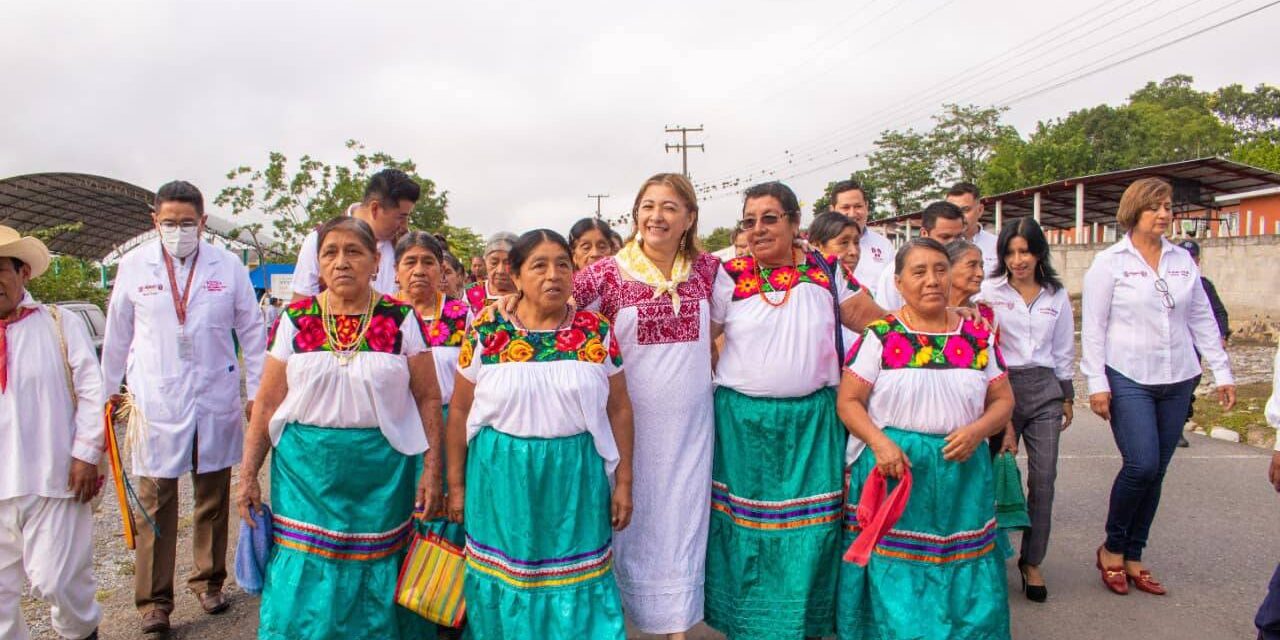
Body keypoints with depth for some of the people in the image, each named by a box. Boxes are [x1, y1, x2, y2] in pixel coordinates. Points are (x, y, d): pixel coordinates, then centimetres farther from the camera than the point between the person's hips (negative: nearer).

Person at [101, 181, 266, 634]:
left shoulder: (228, 266, -1)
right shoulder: (133, 266, 1)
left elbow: (252, 332, 3)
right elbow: (117, 337, 10)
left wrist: (256, 392, 3)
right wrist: (107, 393, 15)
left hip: (216, 401, 1)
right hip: (154, 402, 0)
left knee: (214, 499, 12)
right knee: (155, 503, 3)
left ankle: (209, 581, 29)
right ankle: (154, 600, 14)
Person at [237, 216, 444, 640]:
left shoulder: (402, 319, -1)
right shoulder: (296, 319, 3)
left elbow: (428, 399, -1)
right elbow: (267, 403, 5)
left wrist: (433, 471, -7)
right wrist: (248, 474, 2)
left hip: (381, 476, -1)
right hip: (305, 473, 2)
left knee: (374, 593, 8)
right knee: (304, 589, 6)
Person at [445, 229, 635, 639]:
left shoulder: (598, 332, -1)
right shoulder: (487, 330, -3)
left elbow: (618, 410, 4)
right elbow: (460, 410, 4)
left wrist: (623, 481, 3)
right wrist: (456, 484, 6)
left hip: (576, 478, 0)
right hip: (501, 477, 0)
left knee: (578, 589, 8)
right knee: (503, 584, 12)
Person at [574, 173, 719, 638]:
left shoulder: (706, 269, 1)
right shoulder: (607, 273, -8)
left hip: (689, 421, 2)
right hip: (630, 420, -2)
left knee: (682, 518, 11)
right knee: (632, 518, 9)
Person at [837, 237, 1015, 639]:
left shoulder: (978, 337, 6)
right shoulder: (880, 335, -3)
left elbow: (1003, 400, 10)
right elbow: (849, 401, -3)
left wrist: (977, 430, -10)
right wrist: (880, 442, -18)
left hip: (962, 473, 3)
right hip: (894, 468, -3)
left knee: (962, 581, 8)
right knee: (894, 579, 2)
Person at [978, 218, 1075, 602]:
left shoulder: (1056, 295, 10)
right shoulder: (989, 291, -1)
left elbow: (1064, 349, 17)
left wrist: (1067, 396, 17)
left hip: (1044, 389, 3)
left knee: (1043, 478, 1)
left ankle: (1032, 562, 14)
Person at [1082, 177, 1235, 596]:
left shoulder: (1183, 260, 10)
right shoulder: (1110, 262, -3)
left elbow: (1202, 320, 14)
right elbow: (1092, 327, -5)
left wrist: (1222, 372, 9)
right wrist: (1096, 383, -11)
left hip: (1177, 381, 5)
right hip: (1128, 379, -5)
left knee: (1156, 471, 7)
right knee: (1141, 465, -14)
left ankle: (1133, 557, 19)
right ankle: (1112, 549, 8)